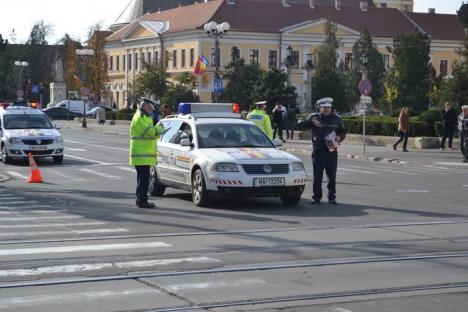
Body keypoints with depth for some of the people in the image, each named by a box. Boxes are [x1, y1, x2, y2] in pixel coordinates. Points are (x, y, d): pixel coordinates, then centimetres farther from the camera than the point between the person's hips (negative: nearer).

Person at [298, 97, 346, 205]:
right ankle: (316, 197, 10)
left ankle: (332, 197, 11)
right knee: (317, 176, 1)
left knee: (332, 176, 2)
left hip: (332, 151, 1)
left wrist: (339, 138, -1)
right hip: (318, 151, -1)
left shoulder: (336, 118, 10)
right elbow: (300, 125, -3)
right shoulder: (314, 117, 4)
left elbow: (343, 131, 20)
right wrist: (312, 121, -17)